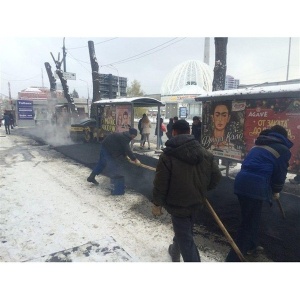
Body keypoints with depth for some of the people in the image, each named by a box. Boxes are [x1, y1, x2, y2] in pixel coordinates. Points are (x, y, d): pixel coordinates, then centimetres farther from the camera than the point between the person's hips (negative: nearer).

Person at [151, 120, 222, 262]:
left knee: (186, 240, 5)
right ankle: (175, 250, 53)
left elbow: (160, 184, -17)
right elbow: (216, 176, 2)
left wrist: (157, 203, -2)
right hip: (196, 201, 7)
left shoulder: (167, 155, -19)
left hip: (178, 203, -6)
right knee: (184, 231, 28)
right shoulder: (205, 153, -2)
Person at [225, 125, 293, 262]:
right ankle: (233, 258, 7)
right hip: (255, 187, -7)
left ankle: (251, 245, 45)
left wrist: (270, 189, 35)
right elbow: (280, 174, 4)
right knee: (249, 222, 3)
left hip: (242, 182, 7)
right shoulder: (283, 150, 5)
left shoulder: (259, 144, 23)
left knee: (252, 218, 26)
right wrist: (276, 191, 23)